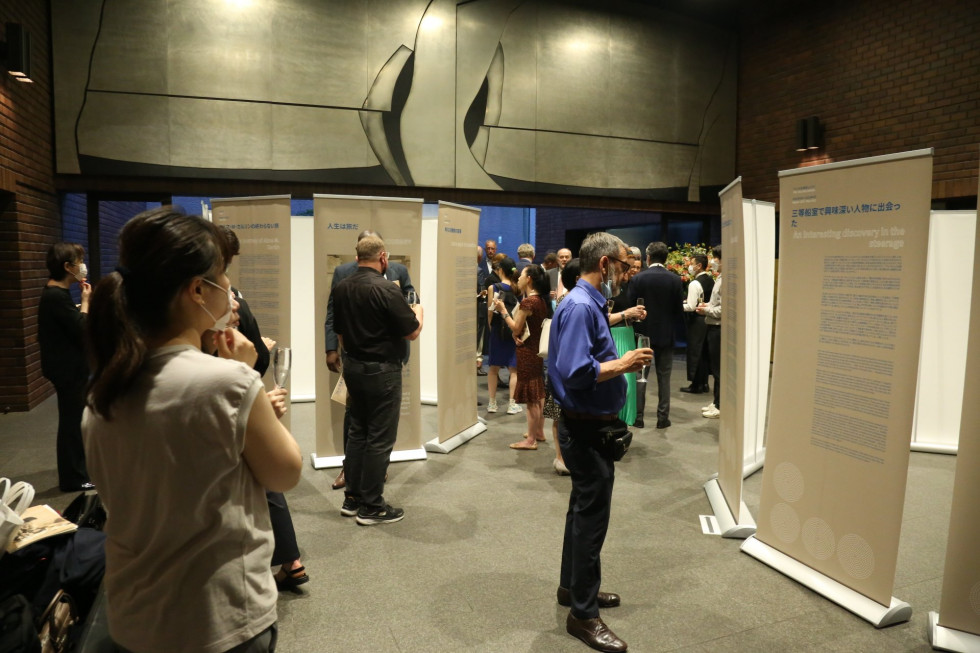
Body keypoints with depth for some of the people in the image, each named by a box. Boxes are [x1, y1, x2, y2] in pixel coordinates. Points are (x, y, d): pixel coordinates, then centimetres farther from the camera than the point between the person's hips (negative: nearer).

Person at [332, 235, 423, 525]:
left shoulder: (341, 289, 4)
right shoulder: (385, 289, -18)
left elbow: (339, 331, 13)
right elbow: (413, 332, -14)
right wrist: (418, 312, 7)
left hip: (352, 367, 8)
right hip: (382, 370, -8)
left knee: (357, 432, 17)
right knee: (380, 438, 2)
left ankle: (352, 498, 25)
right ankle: (371, 507, 10)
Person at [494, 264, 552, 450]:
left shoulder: (528, 302, -20)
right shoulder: (541, 300, 8)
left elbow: (516, 328, -16)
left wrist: (503, 311, -8)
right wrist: (517, 335, -4)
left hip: (527, 351, -9)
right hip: (538, 348, 9)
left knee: (531, 397, -3)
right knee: (538, 394, 18)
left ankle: (531, 440, 5)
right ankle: (539, 432, 29)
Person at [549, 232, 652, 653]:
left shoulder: (590, 303, 10)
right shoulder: (580, 307, -21)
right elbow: (577, 373, -30)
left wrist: (622, 360, 6)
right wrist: (623, 364, -19)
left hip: (590, 426, 11)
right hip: (585, 428, -11)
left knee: (585, 511, 22)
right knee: (591, 517, 1)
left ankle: (574, 587, 39)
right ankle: (583, 614, 16)